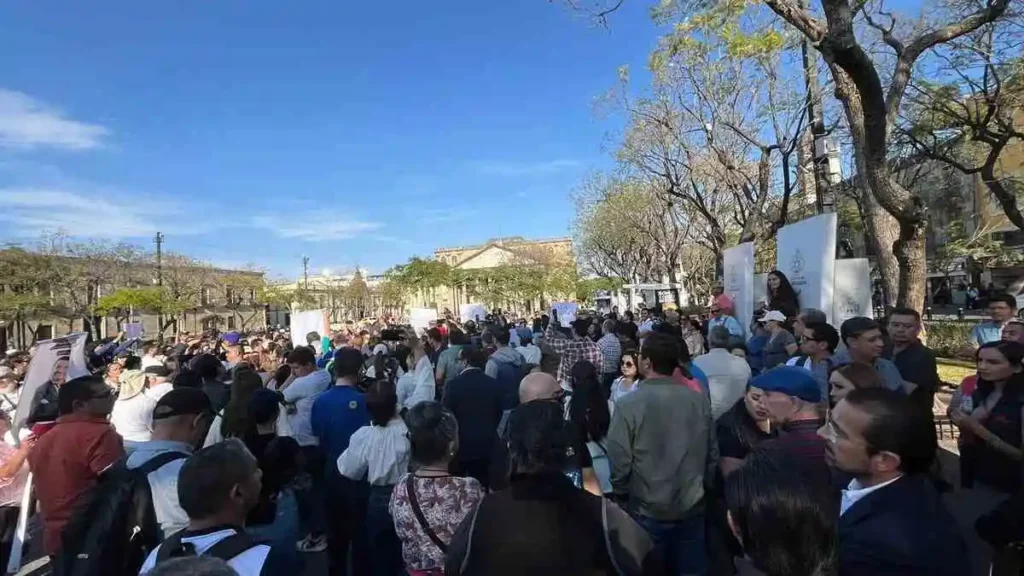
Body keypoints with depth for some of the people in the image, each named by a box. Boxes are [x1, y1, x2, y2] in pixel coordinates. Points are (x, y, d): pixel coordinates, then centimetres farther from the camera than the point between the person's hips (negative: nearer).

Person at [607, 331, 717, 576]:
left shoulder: (628, 405, -19)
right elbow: (712, 455, 3)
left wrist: (623, 496, 4)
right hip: (693, 510, 3)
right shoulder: (699, 401, -7)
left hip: (649, 512, -3)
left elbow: (619, 463, -15)